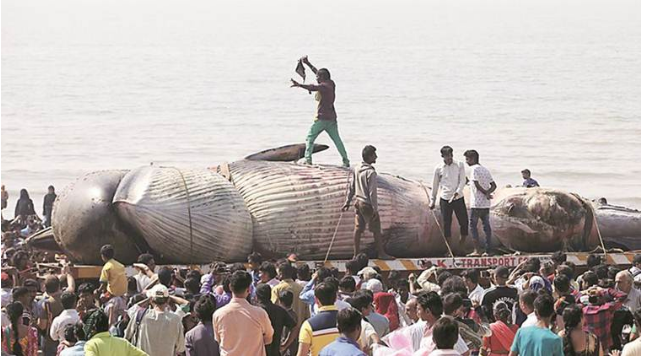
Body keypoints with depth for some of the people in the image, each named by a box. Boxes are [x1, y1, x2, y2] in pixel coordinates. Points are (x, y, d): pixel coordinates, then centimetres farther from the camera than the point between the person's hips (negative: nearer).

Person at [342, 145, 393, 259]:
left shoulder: (356, 169, 3)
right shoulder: (371, 172, -21)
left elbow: (351, 187, 10)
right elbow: (372, 192, -20)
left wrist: (347, 202, 17)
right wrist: (375, 209, -15)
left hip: (358, 202, 8)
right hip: (368, 204, -8)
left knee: (358, 228, 10)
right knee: (376, 230, 5)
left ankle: (356, 254, 14)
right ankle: (381, 253, 14)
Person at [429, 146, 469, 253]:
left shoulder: (459, 165, 2)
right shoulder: (438, 168, 2)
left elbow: (462, 181, -3)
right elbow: (435, 185, 11)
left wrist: (457, 193, -18)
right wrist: (433, 201, 14)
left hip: (458, 198, 1)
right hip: (445, 199, -1)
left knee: (464, 222, -2)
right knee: (447, 224, -1)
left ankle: (462, 248, 11)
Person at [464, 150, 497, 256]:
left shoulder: (474, 169, -10)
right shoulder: (486, 170, 14)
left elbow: (477, 184, -17)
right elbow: (493, 185, 11)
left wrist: (486, 193, -6)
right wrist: (488, 193, -5)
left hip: (476, 203, -7)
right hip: (486, 204, 7)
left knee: (473, 225, 0)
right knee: (486, 225, 9)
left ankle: (477, 250, -5)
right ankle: (487, 250, 8)